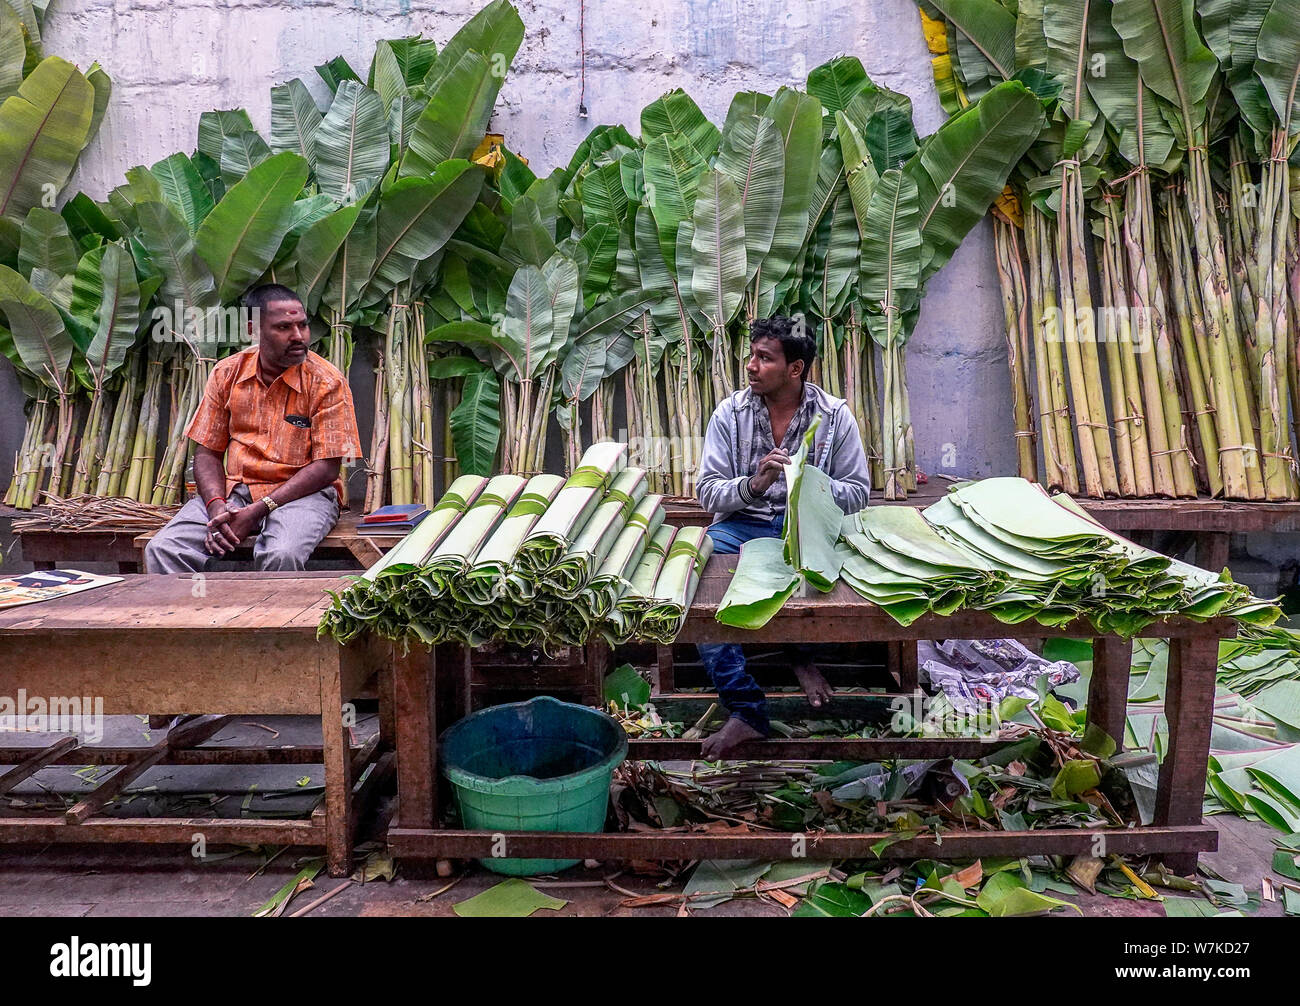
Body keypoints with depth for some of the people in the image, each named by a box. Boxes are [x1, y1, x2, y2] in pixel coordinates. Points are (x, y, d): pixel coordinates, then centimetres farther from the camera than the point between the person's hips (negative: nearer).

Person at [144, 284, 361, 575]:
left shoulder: (327, 382, -6)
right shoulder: (227, 373, 7)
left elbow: (327, 466, -10)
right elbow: (207, 452, 9)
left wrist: (258, 511, -18)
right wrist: (217, 507, -12)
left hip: (302, 494, -3)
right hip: (234, 490, 4)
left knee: (281, 556, -35)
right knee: (162, 551, -21)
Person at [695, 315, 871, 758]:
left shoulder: (835, 416, -1)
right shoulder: (730, 413, 1)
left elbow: (857, 493, 0)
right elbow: (707, 491, -2)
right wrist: (753, 484, -23)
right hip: (742, 524, 1)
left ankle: (802, 652, 1)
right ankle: (747, 711, -20)